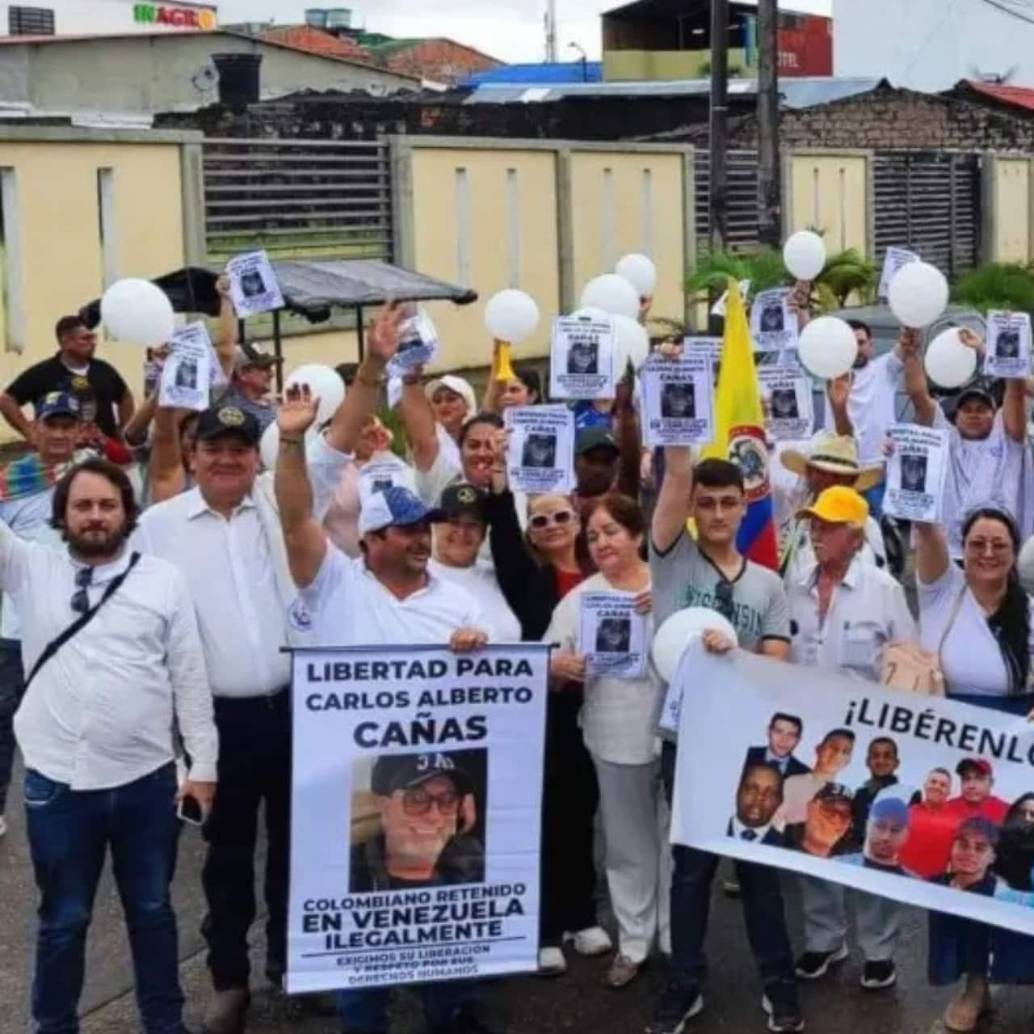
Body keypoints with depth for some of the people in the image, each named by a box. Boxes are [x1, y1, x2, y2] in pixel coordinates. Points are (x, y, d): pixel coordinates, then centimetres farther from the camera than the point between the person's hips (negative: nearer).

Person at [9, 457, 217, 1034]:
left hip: (147, 778, 1)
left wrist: (203, 763, -1)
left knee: (152, 910, 16)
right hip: (58, 780, 0)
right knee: (63, 918, 12)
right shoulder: (30, 568, 3)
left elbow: (190, 677, 2)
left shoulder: (163, 579, 1)